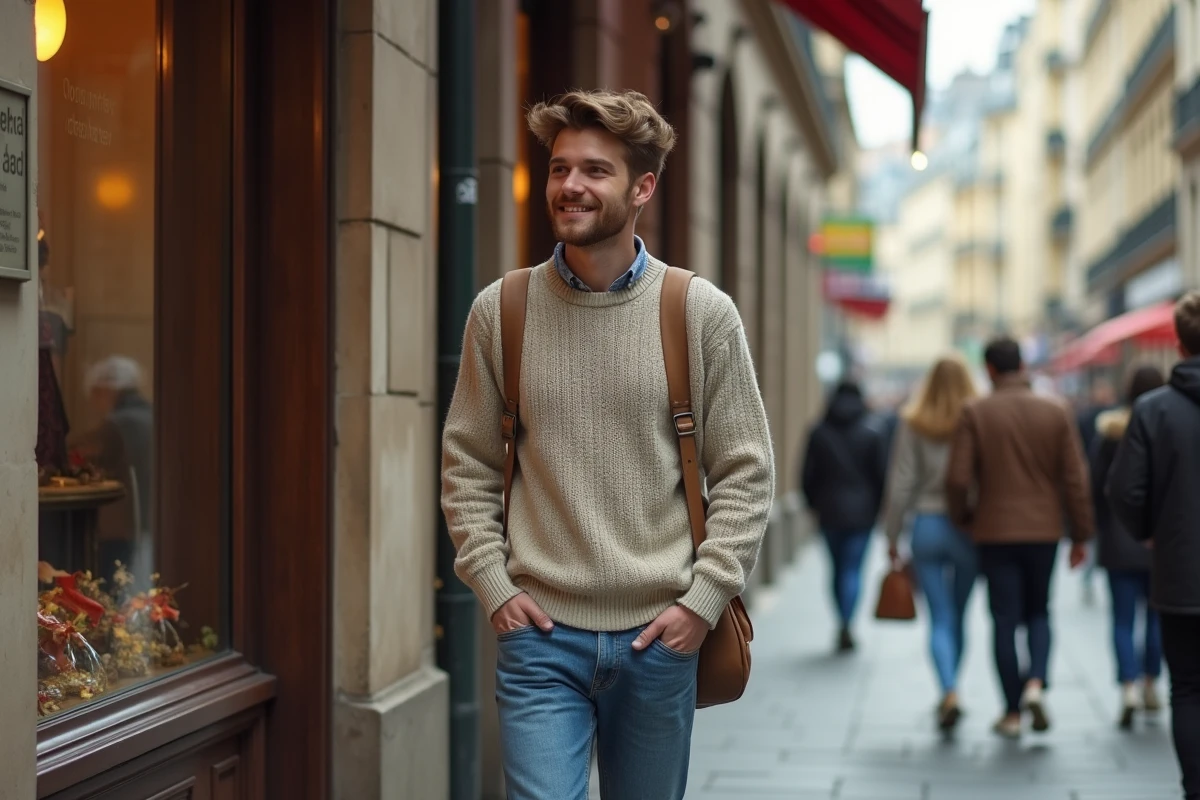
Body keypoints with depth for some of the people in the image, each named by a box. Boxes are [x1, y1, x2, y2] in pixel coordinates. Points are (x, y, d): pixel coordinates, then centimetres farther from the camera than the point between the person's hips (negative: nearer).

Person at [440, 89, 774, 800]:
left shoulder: (703, 313, -2)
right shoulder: (500, 312, 0)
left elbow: (746, 474, 0)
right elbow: (467, 465, 7)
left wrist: (703, 600, -7)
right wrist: (494, 584, -2)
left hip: (660, 635, 1)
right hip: (540, 634, 0)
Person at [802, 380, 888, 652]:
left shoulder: (819, 433, 1)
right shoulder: (872, 432, -3)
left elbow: (808, 475, 1)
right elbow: (882, 474, -4)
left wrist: (814, 504, 14)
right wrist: (878, 506, 9)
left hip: (829, 511, 2)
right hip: (861, 512, -2)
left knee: (838, 568, 14)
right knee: (853, 569, -1)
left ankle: (843, 626, 19)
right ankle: (846, 625, -17)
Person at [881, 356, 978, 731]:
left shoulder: (913, 423, -2)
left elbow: (901, 482, -2)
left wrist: (892, 535, 5)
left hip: (927, 526, 0)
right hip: (968, 528, 0)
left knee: (940, 618, 1)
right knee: (959, 616, 14)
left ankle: (950, 692, -17)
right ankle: (948, 693, 24)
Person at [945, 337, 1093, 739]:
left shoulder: (975, 413, -5)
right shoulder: (1056, 412, 0)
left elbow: (958, 479, -10)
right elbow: (1075, 479, -1)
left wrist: (961, 518, 8)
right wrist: (1080, 535, 6)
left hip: (994, 531, -2)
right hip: (1044, 530, 2)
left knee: (1005, 620, 5)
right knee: (1038, 612, 17)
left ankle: (1012, 713, 9)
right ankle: (1036, 683, -6)